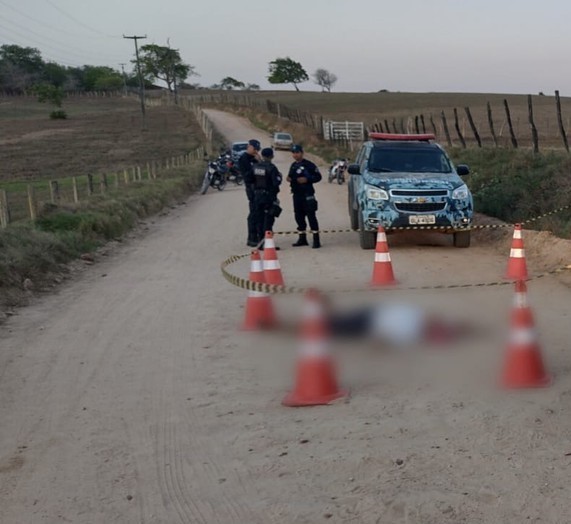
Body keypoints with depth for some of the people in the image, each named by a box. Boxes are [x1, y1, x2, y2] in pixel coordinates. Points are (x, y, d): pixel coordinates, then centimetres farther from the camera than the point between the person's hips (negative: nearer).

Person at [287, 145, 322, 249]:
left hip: (307, 194, -7)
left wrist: (307, 179, -18)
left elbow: (318, 176, -7)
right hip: (296, 194, 7)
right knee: (299, 216, 10)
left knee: (311, 216, -9)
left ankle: (316, 240, -9)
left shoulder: (309, 165, -6)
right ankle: (302, 238, 20)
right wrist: (289, 179, 7)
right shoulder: (293, 166, 16)